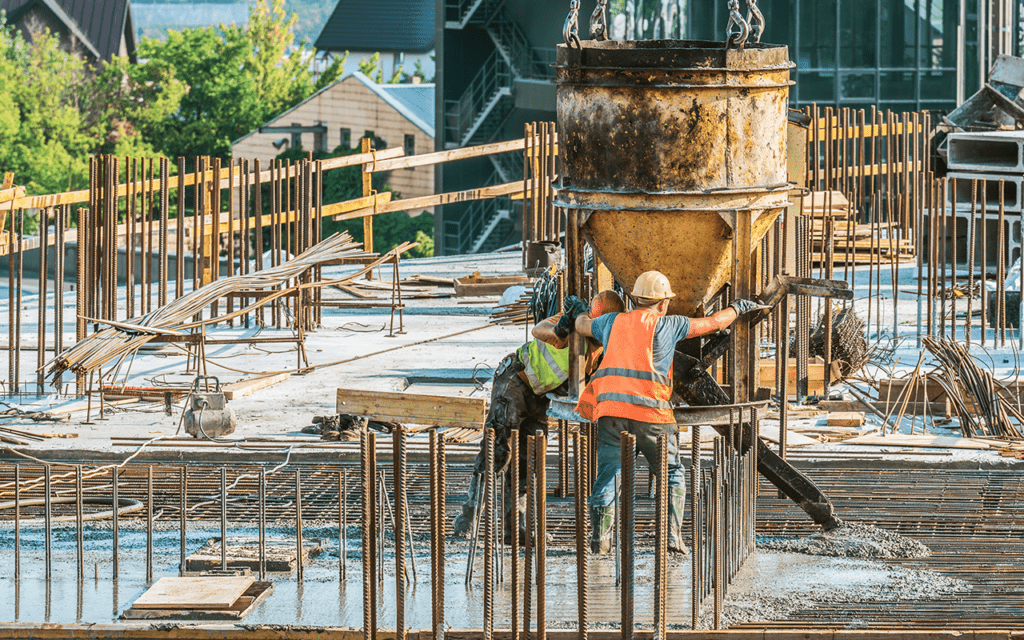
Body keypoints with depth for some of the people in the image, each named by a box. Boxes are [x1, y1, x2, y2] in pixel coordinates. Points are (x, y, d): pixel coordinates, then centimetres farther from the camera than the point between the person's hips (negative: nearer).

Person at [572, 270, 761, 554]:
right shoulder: (667, 325, 6)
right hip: (649, 412, -3)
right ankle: (672, 534, 0)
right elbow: (714, 323, 15)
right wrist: (737, 308, 34)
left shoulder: (612, 322, 17)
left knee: (607, 474, 10)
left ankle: (599, 537, -1)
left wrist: (582, 313, 62)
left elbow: (582, 325, 38)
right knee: (671, 475, 13)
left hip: (610, 407, 3)